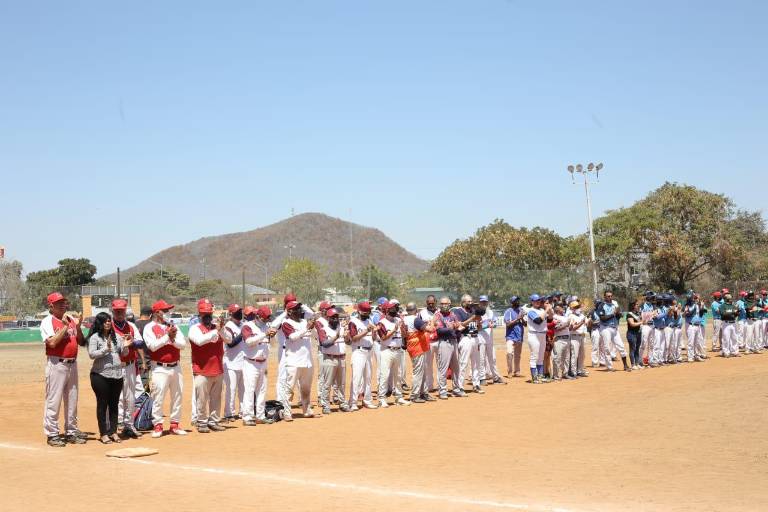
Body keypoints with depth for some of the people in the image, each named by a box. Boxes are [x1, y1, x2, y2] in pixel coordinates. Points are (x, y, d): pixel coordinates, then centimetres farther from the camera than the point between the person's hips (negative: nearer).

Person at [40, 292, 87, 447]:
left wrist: (78, 326, -6)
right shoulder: (47, 322, -6)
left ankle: (71, 432, 22)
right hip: (56, 364, -6)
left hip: (72, 364, 6)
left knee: (72, 400, 12)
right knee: (54, 400, -4)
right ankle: (52, 434, 2)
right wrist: (65, 325, -17)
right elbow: (52, 342, -20)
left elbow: (81, 342, 9)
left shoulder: (72, 319, 11)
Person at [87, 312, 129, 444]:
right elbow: (91, 354, -14)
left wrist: (125, 346, -7)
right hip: (101, 375, -5)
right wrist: (106, 349, -25)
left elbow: (124, 354, 14)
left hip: (117, 374, 5)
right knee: (102, 404, 0)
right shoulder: (95, 337, -5)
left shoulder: (116, 336, 11)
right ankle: (103, 434, 5)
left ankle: (113, 432, 17)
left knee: (114, 404, 10)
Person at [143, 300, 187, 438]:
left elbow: (183, 344, 2)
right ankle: (157, 426, 1)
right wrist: (167, 336, -20)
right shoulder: (149, 328, -2)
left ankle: (175, 425, 18)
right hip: (160, 368, -5)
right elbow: (152, 346, -17)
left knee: (177, 397, 9)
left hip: (175, 367, 5)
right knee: (158, 398, -7)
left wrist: (173, 340, -15)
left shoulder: (173, 326, 11)